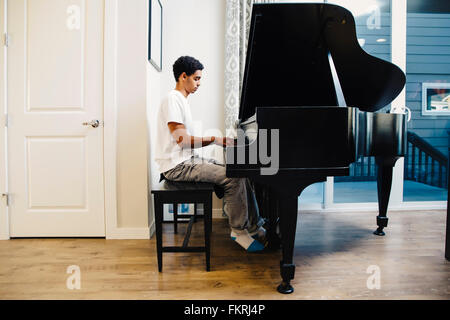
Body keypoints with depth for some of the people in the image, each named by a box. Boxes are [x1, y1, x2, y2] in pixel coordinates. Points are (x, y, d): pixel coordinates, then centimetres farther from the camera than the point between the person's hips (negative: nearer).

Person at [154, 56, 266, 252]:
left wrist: (220, 141, 10)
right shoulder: (173, 99, -12)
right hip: (177, 166, -10)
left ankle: (254, 227, 10)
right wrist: (214, 139, -17)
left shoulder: (181, 100, 19)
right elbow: (182, 140, -21)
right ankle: (239, 231, -3)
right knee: (234, 178, -19)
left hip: (188, 160, 10)